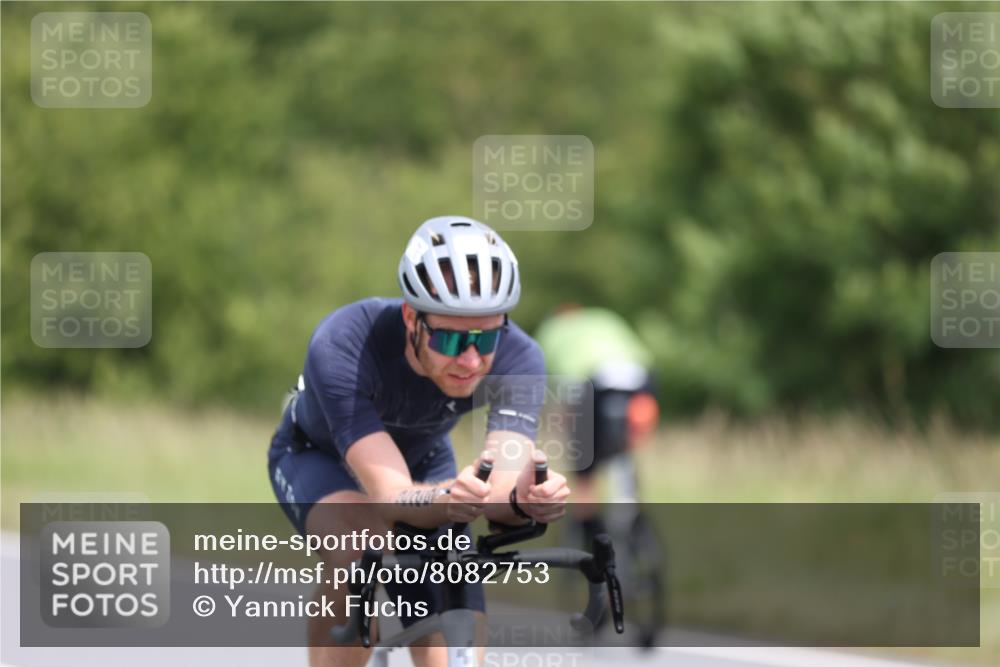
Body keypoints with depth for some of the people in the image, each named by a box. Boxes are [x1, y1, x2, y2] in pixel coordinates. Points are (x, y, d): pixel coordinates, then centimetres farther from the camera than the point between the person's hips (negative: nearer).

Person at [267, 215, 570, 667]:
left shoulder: (517, 359, -31)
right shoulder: (343, 346, -40)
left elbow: (504, 490, -42)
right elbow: (390, 494, -47)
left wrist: (525, 499, -66)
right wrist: (450, 501, -68)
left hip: (424, 464, 3)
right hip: (317, 456, -3)